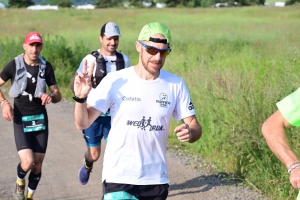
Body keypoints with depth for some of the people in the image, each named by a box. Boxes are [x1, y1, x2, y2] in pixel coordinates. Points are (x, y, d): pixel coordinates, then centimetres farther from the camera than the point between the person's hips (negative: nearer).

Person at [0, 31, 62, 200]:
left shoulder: (46, 67, -2)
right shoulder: (14, 65, -8)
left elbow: (58, 95, 3)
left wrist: (51, 96, -20)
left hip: (40, 118, 3)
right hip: (20, 119, -3)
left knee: (38, 163, 6)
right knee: (28, 161, -17)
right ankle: (19, 184, 17)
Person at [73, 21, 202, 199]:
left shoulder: (176, 85, -2)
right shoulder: (115, 81, -8)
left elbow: (195, 126, 2)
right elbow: (83, 123, -6)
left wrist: (190, 132, -21)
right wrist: (81, 98, -25)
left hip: (156, 180, 3)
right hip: (119, 178, -3)